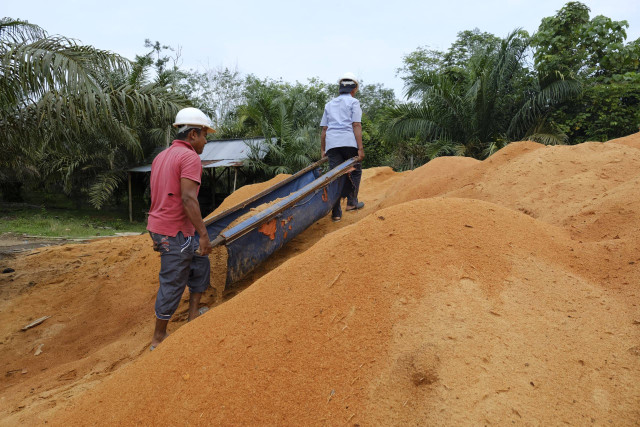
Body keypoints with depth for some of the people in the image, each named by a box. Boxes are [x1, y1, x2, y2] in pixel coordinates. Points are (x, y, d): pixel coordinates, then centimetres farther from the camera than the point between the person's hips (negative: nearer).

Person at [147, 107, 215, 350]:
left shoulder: (162, 156, 15)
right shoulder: (190, 157, -14)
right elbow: (188, 198, -24)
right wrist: (203, 234, -21)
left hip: (159, 227, 10)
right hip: (174, 232, -10)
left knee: (199, 264, 22)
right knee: (172, 284, 2)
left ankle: (193, 315, 28)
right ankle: (159, 338, 15)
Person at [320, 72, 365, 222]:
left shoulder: (329, 104, 23)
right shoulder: (353, 102, 8)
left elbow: (324, 129, 18)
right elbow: (356, 126, -4)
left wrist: (322, 149, 19)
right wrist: (360, 148, -7)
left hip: (332, 143, 4)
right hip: (349, 142, -4)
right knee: (355, 171, 16)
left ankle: (336, 213, 3)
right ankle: (352, 202, 14)